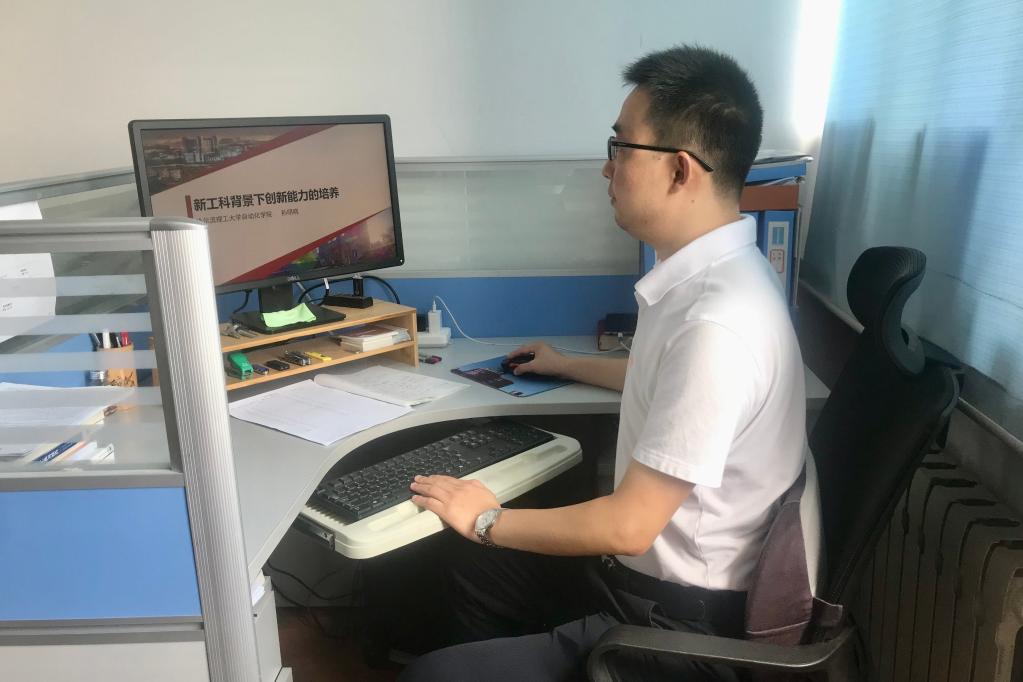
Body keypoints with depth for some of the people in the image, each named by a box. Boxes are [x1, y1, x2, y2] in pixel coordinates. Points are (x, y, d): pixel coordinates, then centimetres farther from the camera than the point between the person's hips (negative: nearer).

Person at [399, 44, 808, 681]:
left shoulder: (718, 321, -32)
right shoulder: (709, 273, 0)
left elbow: (629, 525, -26)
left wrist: (487, 521, -11)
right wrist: (568, 365, 34)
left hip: (680, 621, -9)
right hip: (654, 565, 9)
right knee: (476, 582, 22)